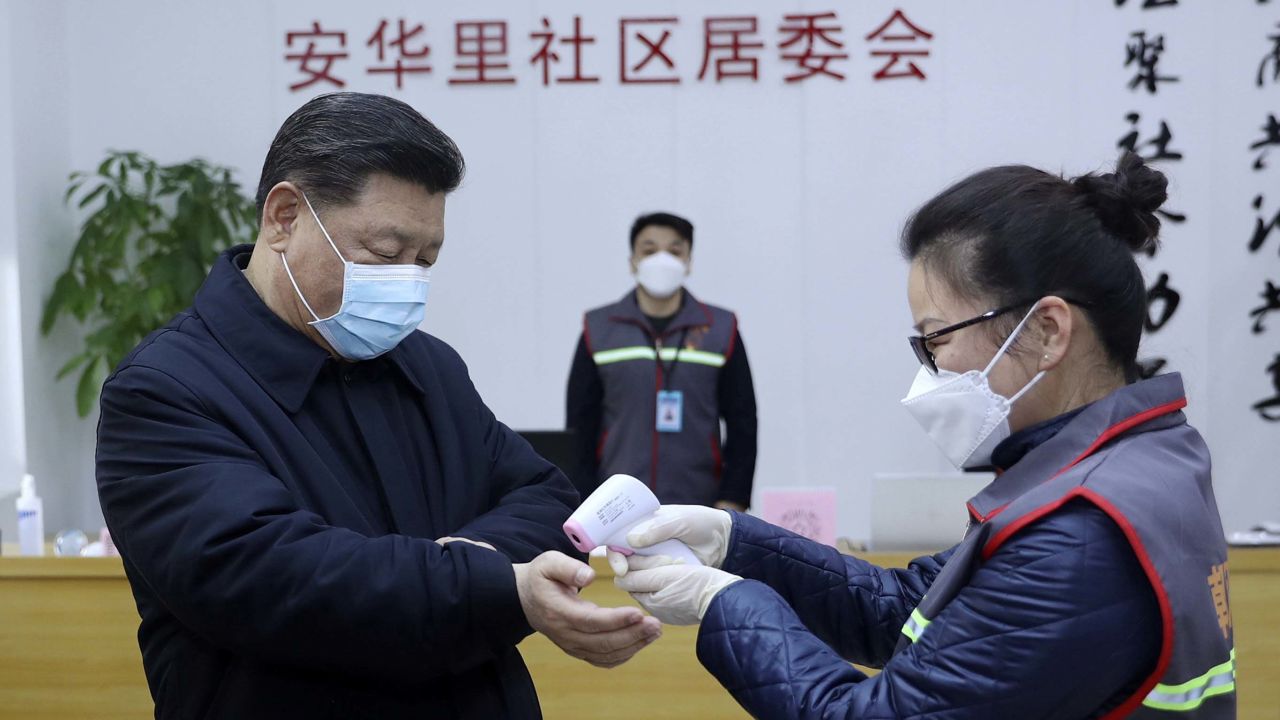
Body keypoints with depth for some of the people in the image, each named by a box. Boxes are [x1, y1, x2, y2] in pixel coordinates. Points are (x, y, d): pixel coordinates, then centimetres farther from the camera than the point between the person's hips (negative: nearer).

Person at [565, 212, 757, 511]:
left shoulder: (721, 330, 3)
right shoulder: (598, 330, 3)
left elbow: (742, 424, 5)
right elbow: (580, 426, 5)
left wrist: (732, 501, -1)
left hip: (697, 506, 0)